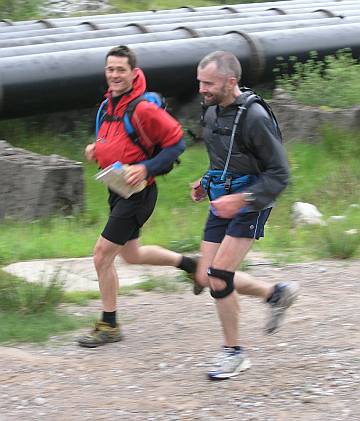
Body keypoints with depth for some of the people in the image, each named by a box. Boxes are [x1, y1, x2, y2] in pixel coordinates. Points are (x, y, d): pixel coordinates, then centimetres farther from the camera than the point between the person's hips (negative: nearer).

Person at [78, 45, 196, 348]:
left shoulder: (143, 109, -21)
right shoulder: (109, 105, 6)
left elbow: (176, 143, -15)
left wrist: (146, 168, -23)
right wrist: (97, 148, 3)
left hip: (137, 191, -9)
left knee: (102, 255, -7)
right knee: (131, 254, 22)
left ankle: (109, 326, 6)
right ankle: (190, 264, 40)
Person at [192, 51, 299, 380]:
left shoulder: (254, 117, -20)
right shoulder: (212, 112, 5)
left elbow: (279, 174, -18)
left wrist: (241, 198, -27)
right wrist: (206, 183, 7)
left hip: (250, 206, -8)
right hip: (223, 204, 8)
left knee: (219, 277, -14)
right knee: (207, 278, 6)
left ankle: (234, 353, 2)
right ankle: (277, 294, 27)